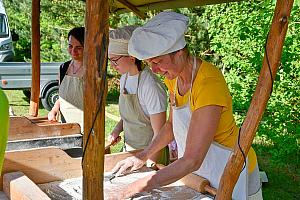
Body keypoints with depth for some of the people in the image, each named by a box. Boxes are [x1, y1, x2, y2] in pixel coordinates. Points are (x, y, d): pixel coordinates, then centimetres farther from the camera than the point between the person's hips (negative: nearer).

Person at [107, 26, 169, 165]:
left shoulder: (151, 86, -24)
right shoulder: (124, 78, 2)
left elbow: (159, 134, -20)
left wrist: (149, 164, -21)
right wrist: (117, 129, 0)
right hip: (128, 149, 7)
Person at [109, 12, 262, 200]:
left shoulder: (208, 83, -32)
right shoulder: (174, 76, -5)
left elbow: (192, 160, -32)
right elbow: (172, 124, 10)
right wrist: (143, 156, -1)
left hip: (231, 174, -7)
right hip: (199, 172, 7)